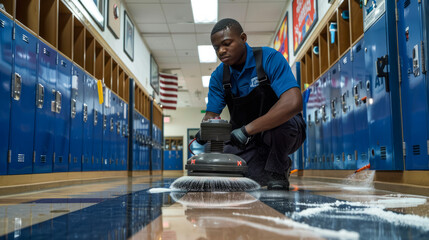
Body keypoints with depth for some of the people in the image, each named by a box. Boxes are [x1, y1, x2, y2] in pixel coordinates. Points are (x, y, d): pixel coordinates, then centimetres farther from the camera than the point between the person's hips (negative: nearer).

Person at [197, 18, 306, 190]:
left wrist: (246, 130, -40)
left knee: (283, 124, -39)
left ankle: (277, 170, -8)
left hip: (282, 134, -5)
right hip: (246, 140, 5)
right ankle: (265, 175, 9)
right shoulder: (218, 76, -2)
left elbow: (293, 103, -35)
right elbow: (212, 114, -3)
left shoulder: (269, 58, -20)